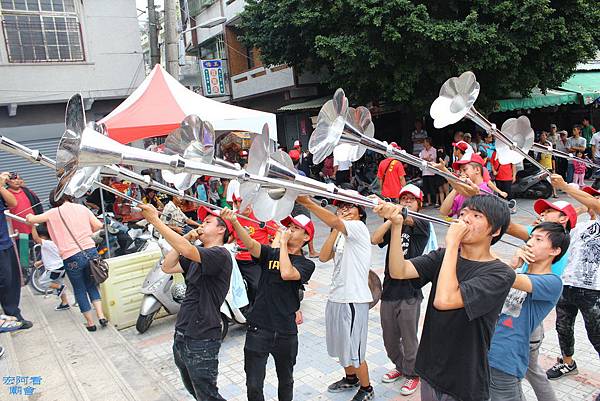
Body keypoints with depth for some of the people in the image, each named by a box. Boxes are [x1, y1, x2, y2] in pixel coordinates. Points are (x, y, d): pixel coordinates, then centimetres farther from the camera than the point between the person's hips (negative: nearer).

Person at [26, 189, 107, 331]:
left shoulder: (54, 213, 0)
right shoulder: (82, 208, 8)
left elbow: (31, 219, 7)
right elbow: (98, 225, 5)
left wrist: (30, 216, 30)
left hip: (72, 257, -3)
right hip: (91, 251, 3)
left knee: (79, 290, 14)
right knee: (92, 285, 22)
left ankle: (90, 322, 21)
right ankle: (101, 315, 11)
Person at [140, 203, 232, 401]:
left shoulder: (221, 254, -17)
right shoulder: (196, 256, 13)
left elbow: (186, 250, -31)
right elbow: (168, 267, 8)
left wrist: (155, 220, -28)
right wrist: (186, 237, 1)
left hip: (201, 342, -9)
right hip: (181, 336, 9)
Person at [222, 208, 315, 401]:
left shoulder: (306, 264, -3)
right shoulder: (270, 253, 3)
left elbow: (286, 273, -24)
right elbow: (250, 244, -18)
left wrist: (283, 242, -14)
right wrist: (234, 221, -35)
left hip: (286, 332, 0)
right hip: (258, 328, 1)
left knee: (286, 381, 21)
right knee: (253, 385, 5)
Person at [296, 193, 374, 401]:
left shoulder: (359, 227, -12)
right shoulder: (341, 233, 14)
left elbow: (334, 221, -32)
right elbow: (323, 257, 1)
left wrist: (307, 202, -37)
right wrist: (335, 231, -6)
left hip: (354, 299, -9)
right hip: (336, 297, 9)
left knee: (354, 350, 3)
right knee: (342, 345, 23)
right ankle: (350, 378, 44)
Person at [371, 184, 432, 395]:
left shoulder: (422, 224, -4)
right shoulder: (394, 224, 10)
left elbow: (408, 219, -28)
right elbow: (375, 239, -8)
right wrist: (391, 218, -18)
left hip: (409, 292, -5)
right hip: (389, 289, 5)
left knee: (409, 339, 8)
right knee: (389, 338, 17)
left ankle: (412, 374, 29)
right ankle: (400, 366, 40)